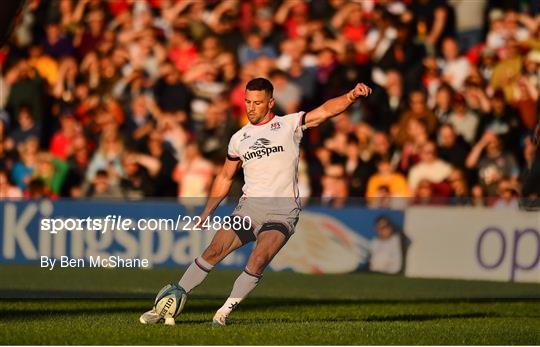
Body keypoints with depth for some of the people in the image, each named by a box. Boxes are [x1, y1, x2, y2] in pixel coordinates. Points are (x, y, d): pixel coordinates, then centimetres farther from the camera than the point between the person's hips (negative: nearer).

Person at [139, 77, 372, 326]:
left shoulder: (290, 125, 3)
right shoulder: (239, 139, 14)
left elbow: (326, 110, -9)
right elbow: (225, 178, 24)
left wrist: (351, 96, -27)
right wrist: (205, 214, 19)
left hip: (283, 212, -3)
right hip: (249, 207, 3)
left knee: (259, 259, -25)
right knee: (214, 251, -11)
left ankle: (225, 311, -16)